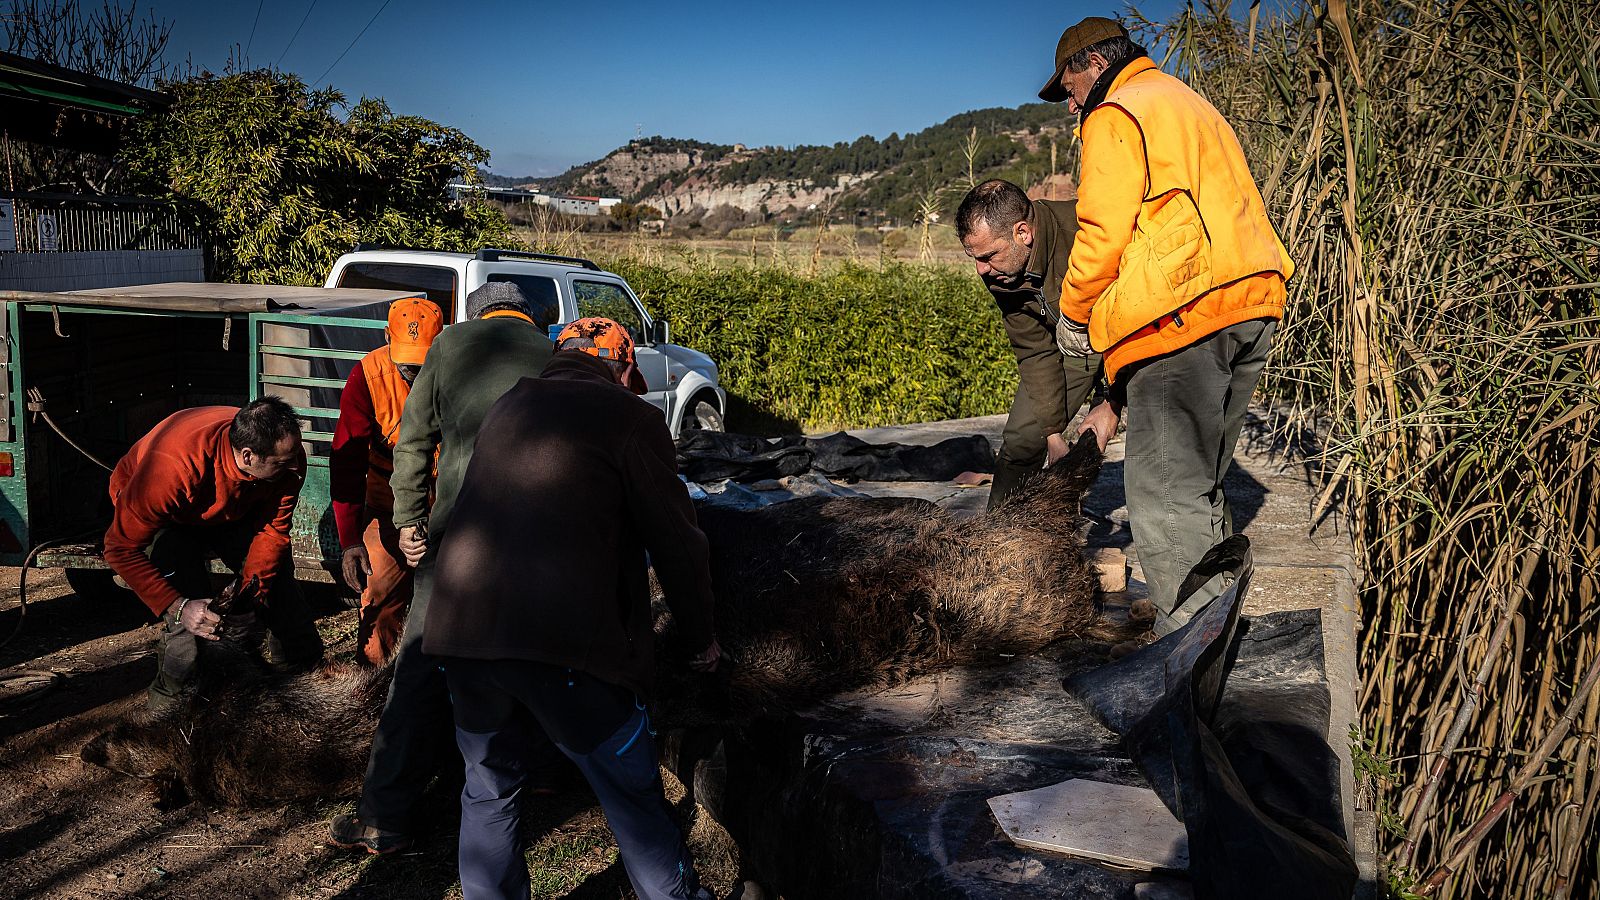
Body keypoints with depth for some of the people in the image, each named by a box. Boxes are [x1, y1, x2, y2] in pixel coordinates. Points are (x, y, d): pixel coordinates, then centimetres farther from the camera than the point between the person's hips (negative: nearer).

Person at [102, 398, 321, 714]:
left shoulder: (288, 457, -31)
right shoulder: (171, 469, -45)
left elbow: (272, 529, -16)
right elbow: (122, 548, -35)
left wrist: (252, 588, -28)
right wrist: (177, 608, -42)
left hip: (235, 510, 4)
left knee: (276, 572, -2)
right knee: (188, 595, -24)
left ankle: (299, 662, 22)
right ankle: (174, 687, -2)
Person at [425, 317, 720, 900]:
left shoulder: (508, 406, 20)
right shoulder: (630, 418, 2)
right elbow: (675, 541, 2)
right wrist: (702, 634, 15)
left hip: (462, 631, 6)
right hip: (565, 640, -6)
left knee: (488, 789, 23)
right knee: (634, 799, 8)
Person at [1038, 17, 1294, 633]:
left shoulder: (1115, 114, 2)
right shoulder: (1193, 108, 32)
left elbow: (1104, 230, -11)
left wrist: (1074, 314, 8)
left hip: (1182, 312, -10)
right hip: (1252, 303, 10)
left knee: (1164, 491, -7)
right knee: (1199, 483, 17)